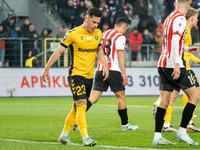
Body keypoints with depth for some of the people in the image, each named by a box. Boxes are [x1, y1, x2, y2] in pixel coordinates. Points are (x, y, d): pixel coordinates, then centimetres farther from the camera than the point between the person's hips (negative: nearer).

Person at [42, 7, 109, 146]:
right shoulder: (73, 34, -9)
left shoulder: (98, 34, 8)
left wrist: (105, 66, 10)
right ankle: (85, 138, -20)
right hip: (76, 74, -6)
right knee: (82, 105, -17)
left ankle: (64, 135, 22)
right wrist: (47, 69, -2)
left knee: (77, 108, 10)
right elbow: (59, 51, -3)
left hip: (89, 76, 6)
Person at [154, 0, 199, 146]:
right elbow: (175, 41, -19)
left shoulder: (169, 18, 19)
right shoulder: (180, 18, -9)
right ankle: (182, 132, -7)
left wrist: (187, 49, 40)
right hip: (172, 64, -9)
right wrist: (177, 64, -24)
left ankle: (157, 136, 2)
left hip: (162, 63, 9)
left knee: (164, 101, 7)